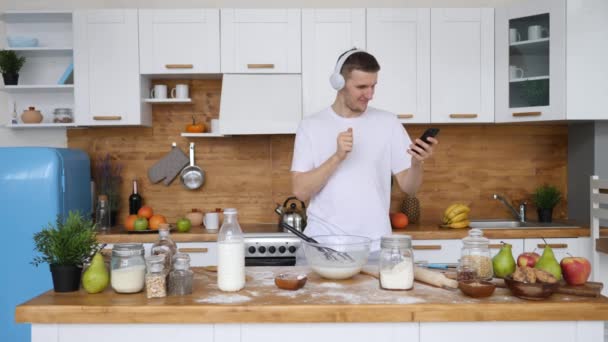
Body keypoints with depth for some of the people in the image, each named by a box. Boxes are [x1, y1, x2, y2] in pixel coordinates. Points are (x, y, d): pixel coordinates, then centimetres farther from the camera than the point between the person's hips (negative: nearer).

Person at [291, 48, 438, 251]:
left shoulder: (388, 123, 3)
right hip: (322, 243, 0)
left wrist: (417, 163, -18)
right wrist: (337, 157, -19)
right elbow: (300, 191, -8)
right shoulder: (311, 126, 0)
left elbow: (409, 188, 3)